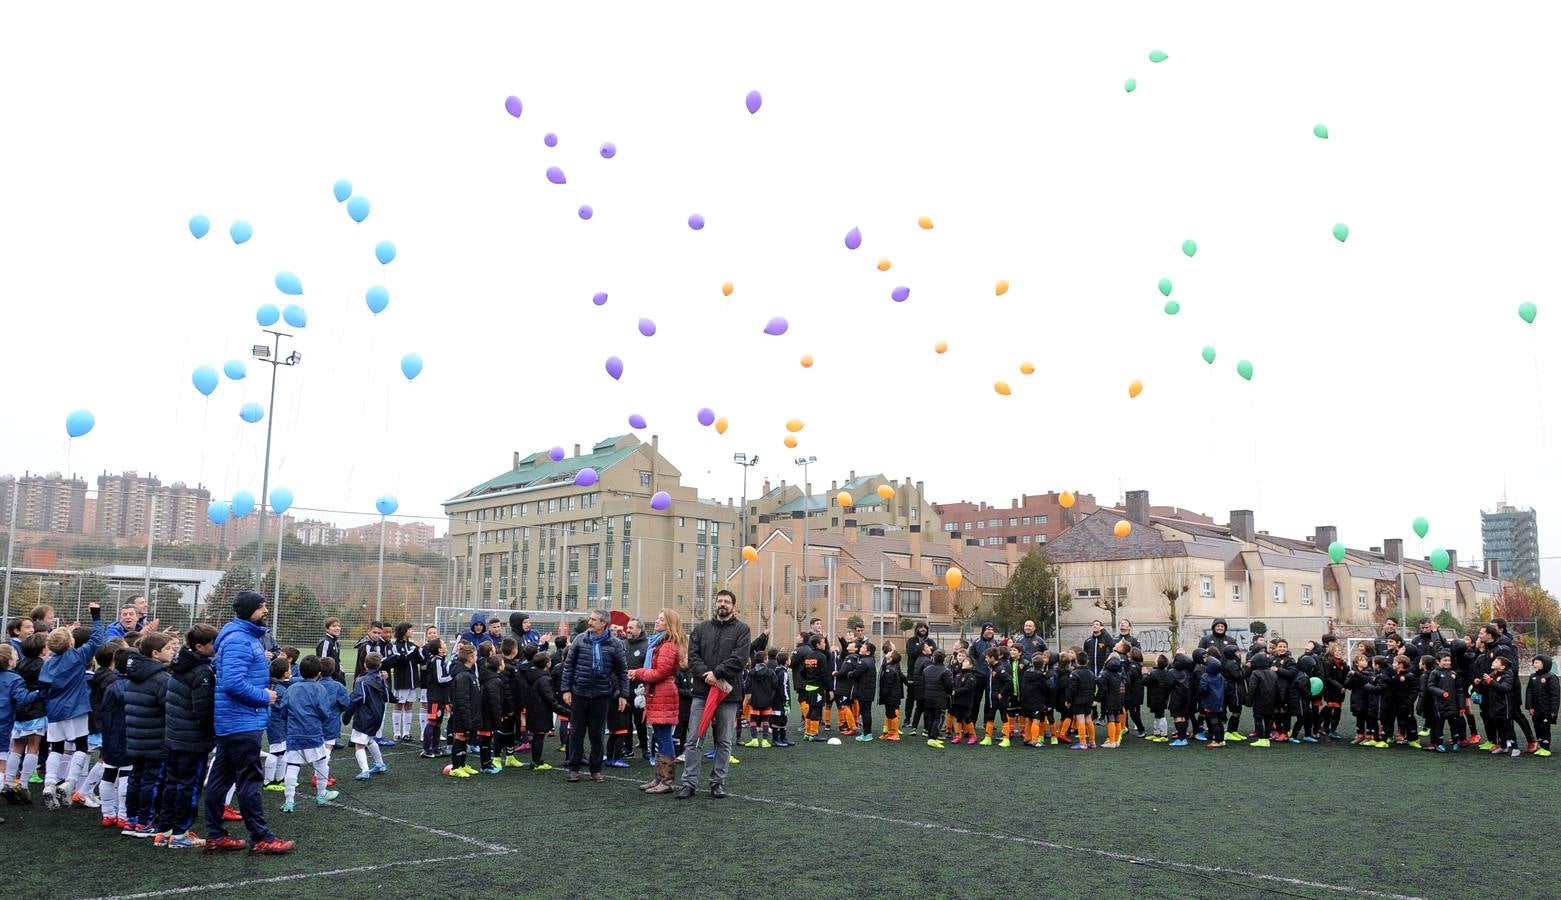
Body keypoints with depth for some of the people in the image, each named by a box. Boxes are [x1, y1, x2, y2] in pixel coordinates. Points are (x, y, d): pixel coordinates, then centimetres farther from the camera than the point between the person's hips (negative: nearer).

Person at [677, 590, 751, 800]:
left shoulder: (741, 629, 2)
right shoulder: (702, 628, 10)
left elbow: (738, 658, -11)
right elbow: (692, 656, 1)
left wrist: (717, 674, -16)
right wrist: (706, 674, -14)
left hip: (727, 693, -2)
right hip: (702, 691, 2)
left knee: (724, 741, 8)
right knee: (694, 740, 2)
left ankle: (718, 782, 18)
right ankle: (689, 782, 8)